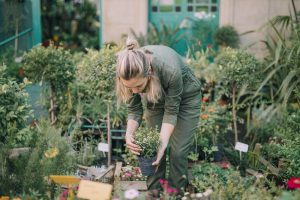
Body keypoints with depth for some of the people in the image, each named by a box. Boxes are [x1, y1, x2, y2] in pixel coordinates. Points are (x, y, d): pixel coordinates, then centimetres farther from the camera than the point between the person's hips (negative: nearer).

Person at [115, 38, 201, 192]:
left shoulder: (170, 69, -42)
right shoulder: (128, 72, -31)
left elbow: (171, 111, -26)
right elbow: (134, 110, -17)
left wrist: (163, 143, -33)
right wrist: (129, 134, -33)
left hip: (185, 95, -3)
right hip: (155, 96, 3)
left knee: (178, 151, -5)